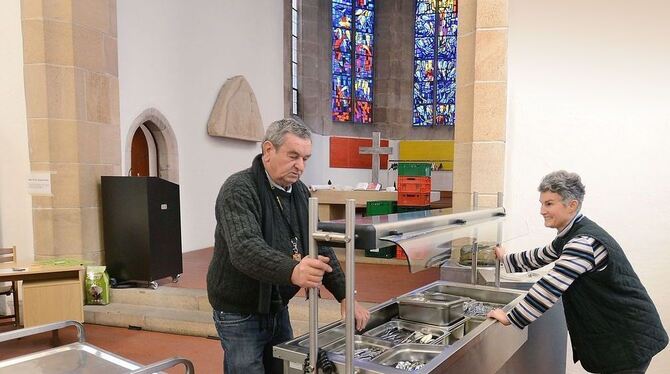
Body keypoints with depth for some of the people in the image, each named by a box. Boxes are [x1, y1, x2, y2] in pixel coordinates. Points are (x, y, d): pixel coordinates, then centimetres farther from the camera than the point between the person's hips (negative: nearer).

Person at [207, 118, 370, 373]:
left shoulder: (300, 192, 2)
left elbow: (320, 247, 3)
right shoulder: (239, 190, -20)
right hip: (240, 313, -7)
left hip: (278, 309, 7)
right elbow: (245, 249, -36)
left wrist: (344, 295, -7)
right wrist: (292, 271, -53)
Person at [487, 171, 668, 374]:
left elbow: (550, 287, -29)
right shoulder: (571, 235, 5)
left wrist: (510, 318, -23)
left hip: (629, 340, -9)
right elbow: (541, 256, 24)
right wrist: (506, 259, 28)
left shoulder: (584, 242, -27)